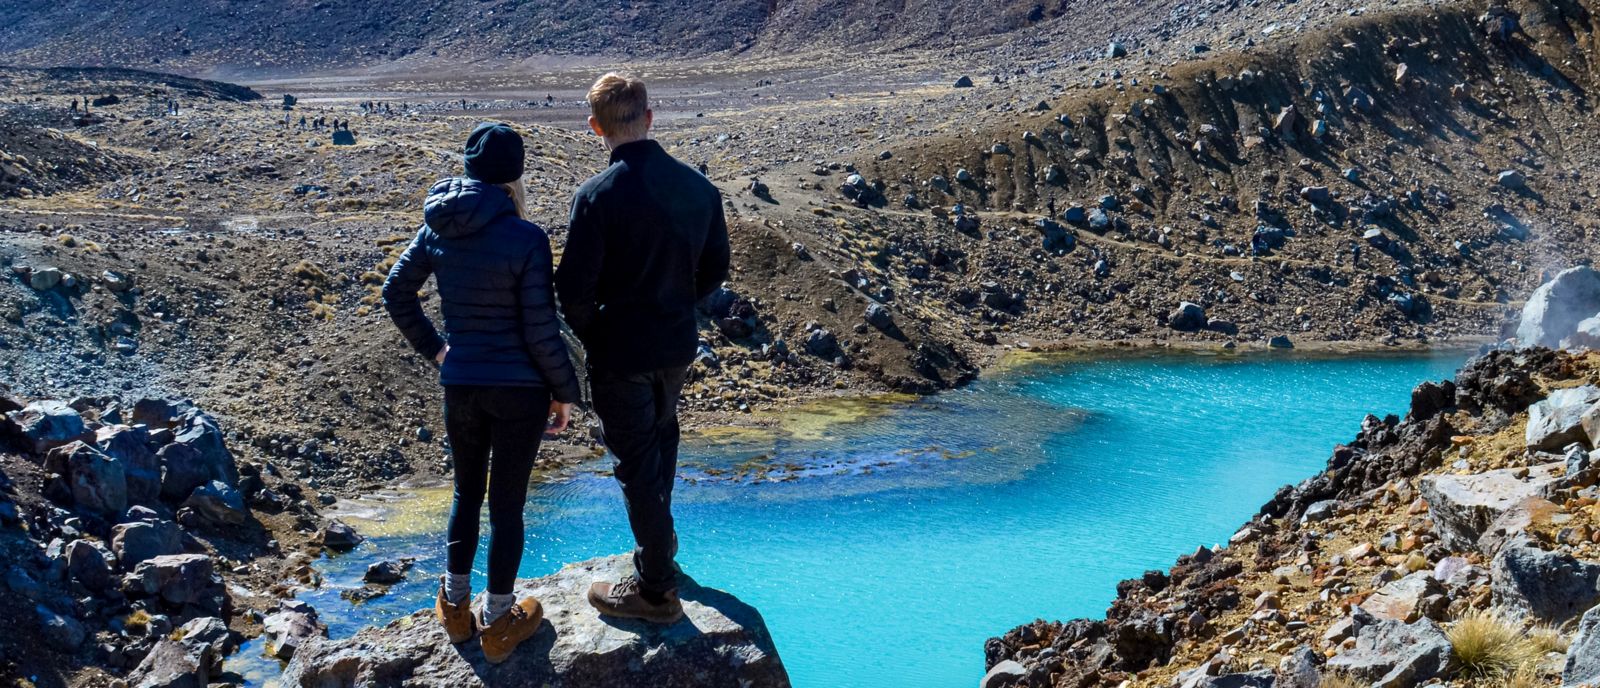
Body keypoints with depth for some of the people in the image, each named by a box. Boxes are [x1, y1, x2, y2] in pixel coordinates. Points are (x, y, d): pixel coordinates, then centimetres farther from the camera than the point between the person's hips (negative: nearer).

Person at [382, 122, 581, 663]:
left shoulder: (438, 229, -2)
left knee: (466, 491, 22)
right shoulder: (525, 238, -18)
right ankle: (498, 623, 20)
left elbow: (396, 293, 8)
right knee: (507, 502, 8)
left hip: (460, 385, 4)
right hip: (520, 389, -4)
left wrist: (433, 349, 14)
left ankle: (455, 606, 33)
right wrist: (565, 391, -3)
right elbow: (541, 329, -15)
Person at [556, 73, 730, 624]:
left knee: (637, 464, 5)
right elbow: (714, 269, 7)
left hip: (620, 352, -6)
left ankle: (656, 590, 15)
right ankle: (659, 543, 47)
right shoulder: (699, 186, -3)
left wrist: (589, 335, -2)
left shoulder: (598, 195, -21)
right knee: (660, 439, 28)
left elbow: (573, 288, -20)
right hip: (677, 346, 6)